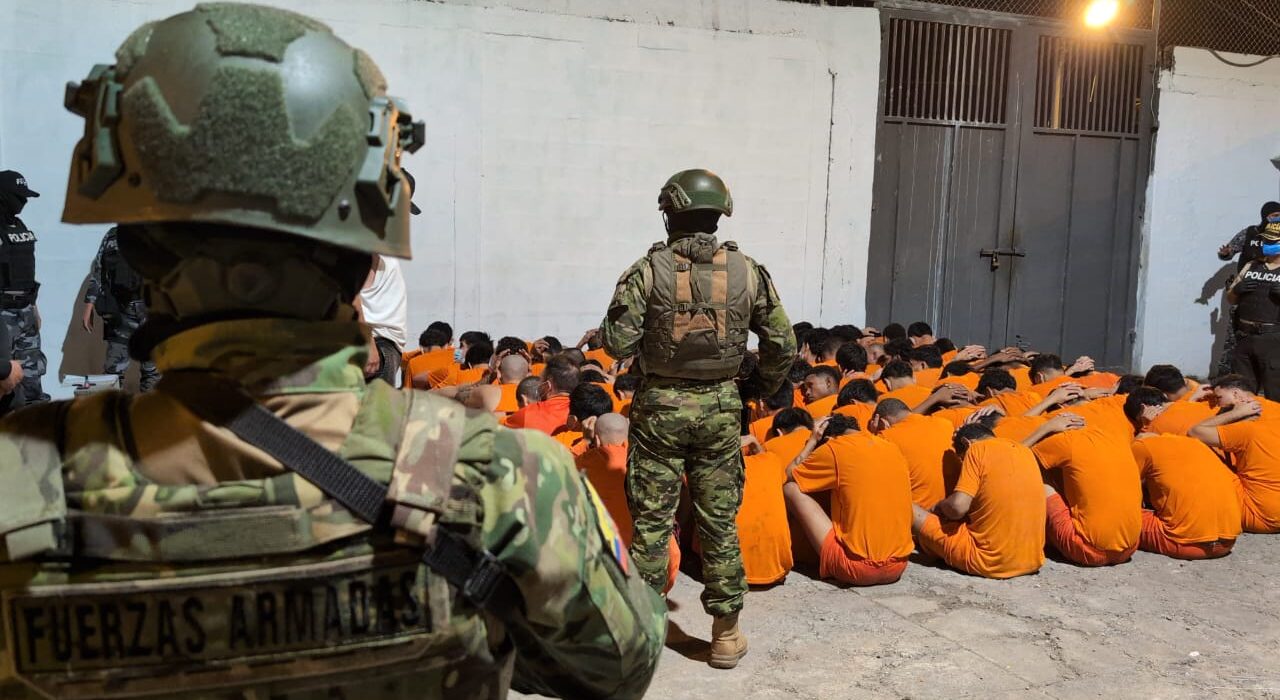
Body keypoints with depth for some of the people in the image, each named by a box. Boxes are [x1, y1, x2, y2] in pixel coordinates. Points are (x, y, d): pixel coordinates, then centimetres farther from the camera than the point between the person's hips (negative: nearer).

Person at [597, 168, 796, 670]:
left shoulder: (649, 270, -9)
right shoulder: (749, 272, -2)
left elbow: (616, 343, -11)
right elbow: (783, 345, -1)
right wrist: (764, 390, 16)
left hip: (660, 406, -2)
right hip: (719, 407, 2)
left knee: (651, 521, 8)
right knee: (719, 522, 11)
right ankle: (726, 635, 20)